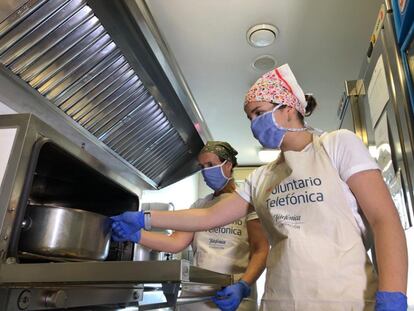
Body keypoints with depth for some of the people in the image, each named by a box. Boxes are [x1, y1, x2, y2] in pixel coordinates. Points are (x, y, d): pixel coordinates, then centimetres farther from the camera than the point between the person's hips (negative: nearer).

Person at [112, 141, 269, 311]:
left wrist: (243, 286, -25)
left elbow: (260, 250, -10)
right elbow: (176, 242, 0)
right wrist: (135, 234, -14)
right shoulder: (199, 205, 11)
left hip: (235, 297, -4)